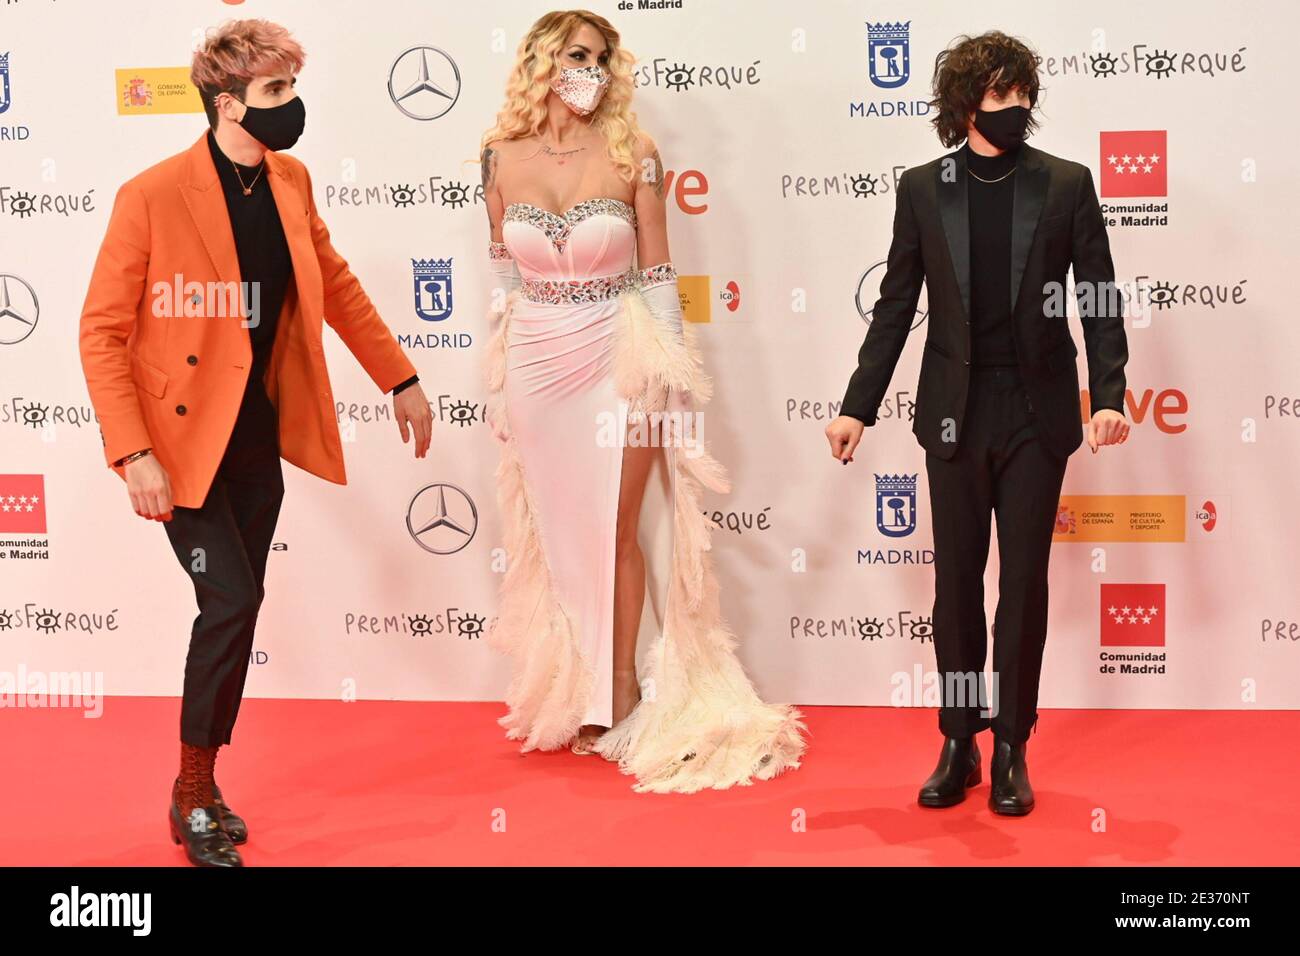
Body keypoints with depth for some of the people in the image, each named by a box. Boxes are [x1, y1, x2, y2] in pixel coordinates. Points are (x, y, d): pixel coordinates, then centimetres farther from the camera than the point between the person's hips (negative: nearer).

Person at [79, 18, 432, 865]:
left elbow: (336, 285, 15)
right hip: (182, 438, -6)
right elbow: (102, 331, -15)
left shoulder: (290, 181, 1)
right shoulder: (153, 196, -17)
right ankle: (193, 795, 10)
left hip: (258, 433, 6)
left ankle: (205, 786, 28)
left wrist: (401, 379, 16)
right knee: (231, 602, -11)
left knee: (240, 609, 11)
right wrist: (132, 454, -22)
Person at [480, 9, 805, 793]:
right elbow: (505, 269, 12)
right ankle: (574, 691, 26)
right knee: (557, 534, 11)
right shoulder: (503, 157, 0)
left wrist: (674, 374, -5)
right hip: (536, 365, 3)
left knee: (615, 532, 3)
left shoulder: (631, 154, -7)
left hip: (617, 360, -3)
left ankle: (623, 685, 20)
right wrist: (501, 377, 13)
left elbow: (657, 272, -3)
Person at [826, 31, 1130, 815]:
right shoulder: (922, 188, 3)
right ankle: (960, 744, 19)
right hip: (955, 411, 1)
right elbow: (896, 306, 5)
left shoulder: (1067, 184, 0)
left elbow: (1100, 300, -1)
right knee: (957, 581, 7)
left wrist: (1110, 394, -13)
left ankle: (1012, 749, 16)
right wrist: (858, 406, 0)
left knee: (1025, 582, 4)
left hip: (1037, 411, -1)